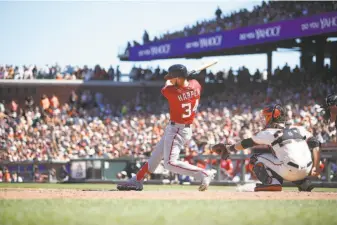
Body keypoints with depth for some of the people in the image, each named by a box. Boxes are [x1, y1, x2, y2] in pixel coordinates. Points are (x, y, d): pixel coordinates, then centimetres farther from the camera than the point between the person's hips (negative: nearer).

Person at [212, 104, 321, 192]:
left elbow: (247, 143, 13)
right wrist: (316, 167, 9)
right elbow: (316, 144, 9)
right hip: (306, 172, 6)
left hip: (289, 172, -6)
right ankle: (304, 184, 19)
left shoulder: (270, 133, 4)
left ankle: (272, 182, -8)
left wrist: (229, 148, 27)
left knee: (256, 158, 11)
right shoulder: (299, 129, 17)